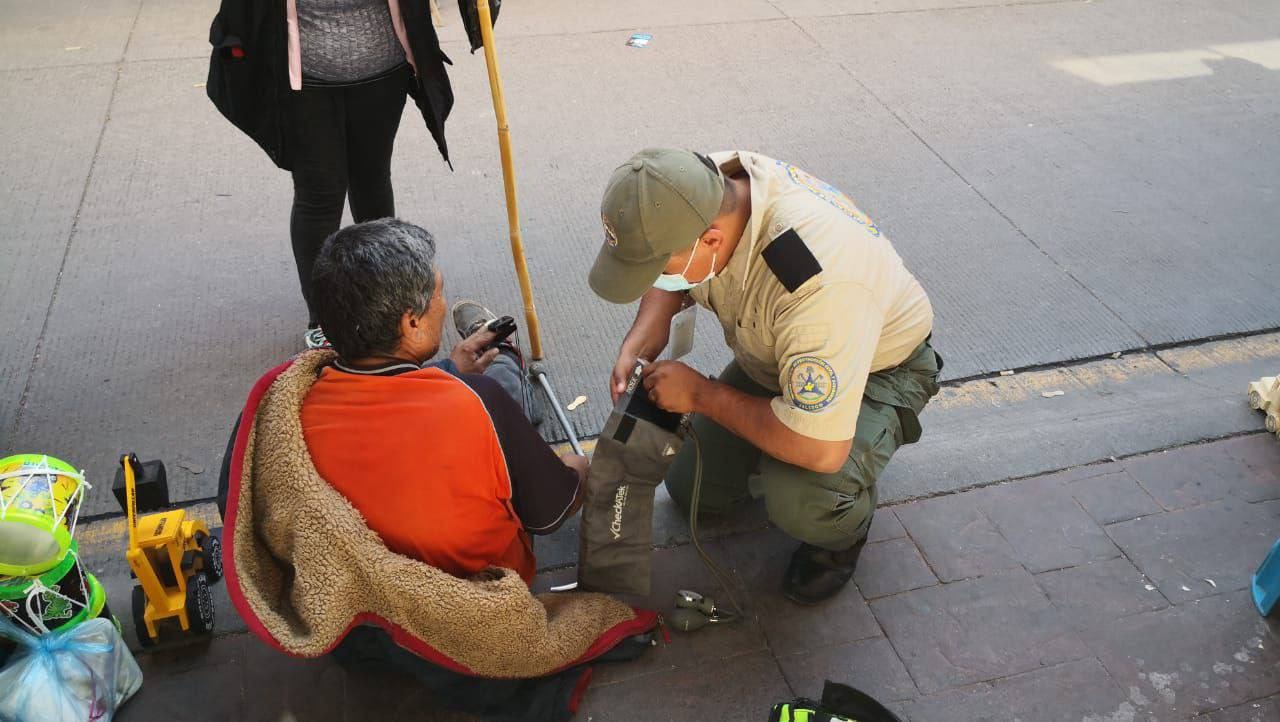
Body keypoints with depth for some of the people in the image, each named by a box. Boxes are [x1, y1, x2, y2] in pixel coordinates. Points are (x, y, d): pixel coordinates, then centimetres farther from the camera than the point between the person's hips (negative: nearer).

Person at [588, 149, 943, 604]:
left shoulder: (815, 280, -46)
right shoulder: (701, 192, -23)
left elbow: (819, 451, -43)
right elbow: (667, 285, 2)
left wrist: (700, 393, -30)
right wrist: (635, 348, -18)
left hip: (879, 366, -6)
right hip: (767, 357, 7)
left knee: (801, 499, -32)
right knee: (694, 489, 7)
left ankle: (844, 528, 3)